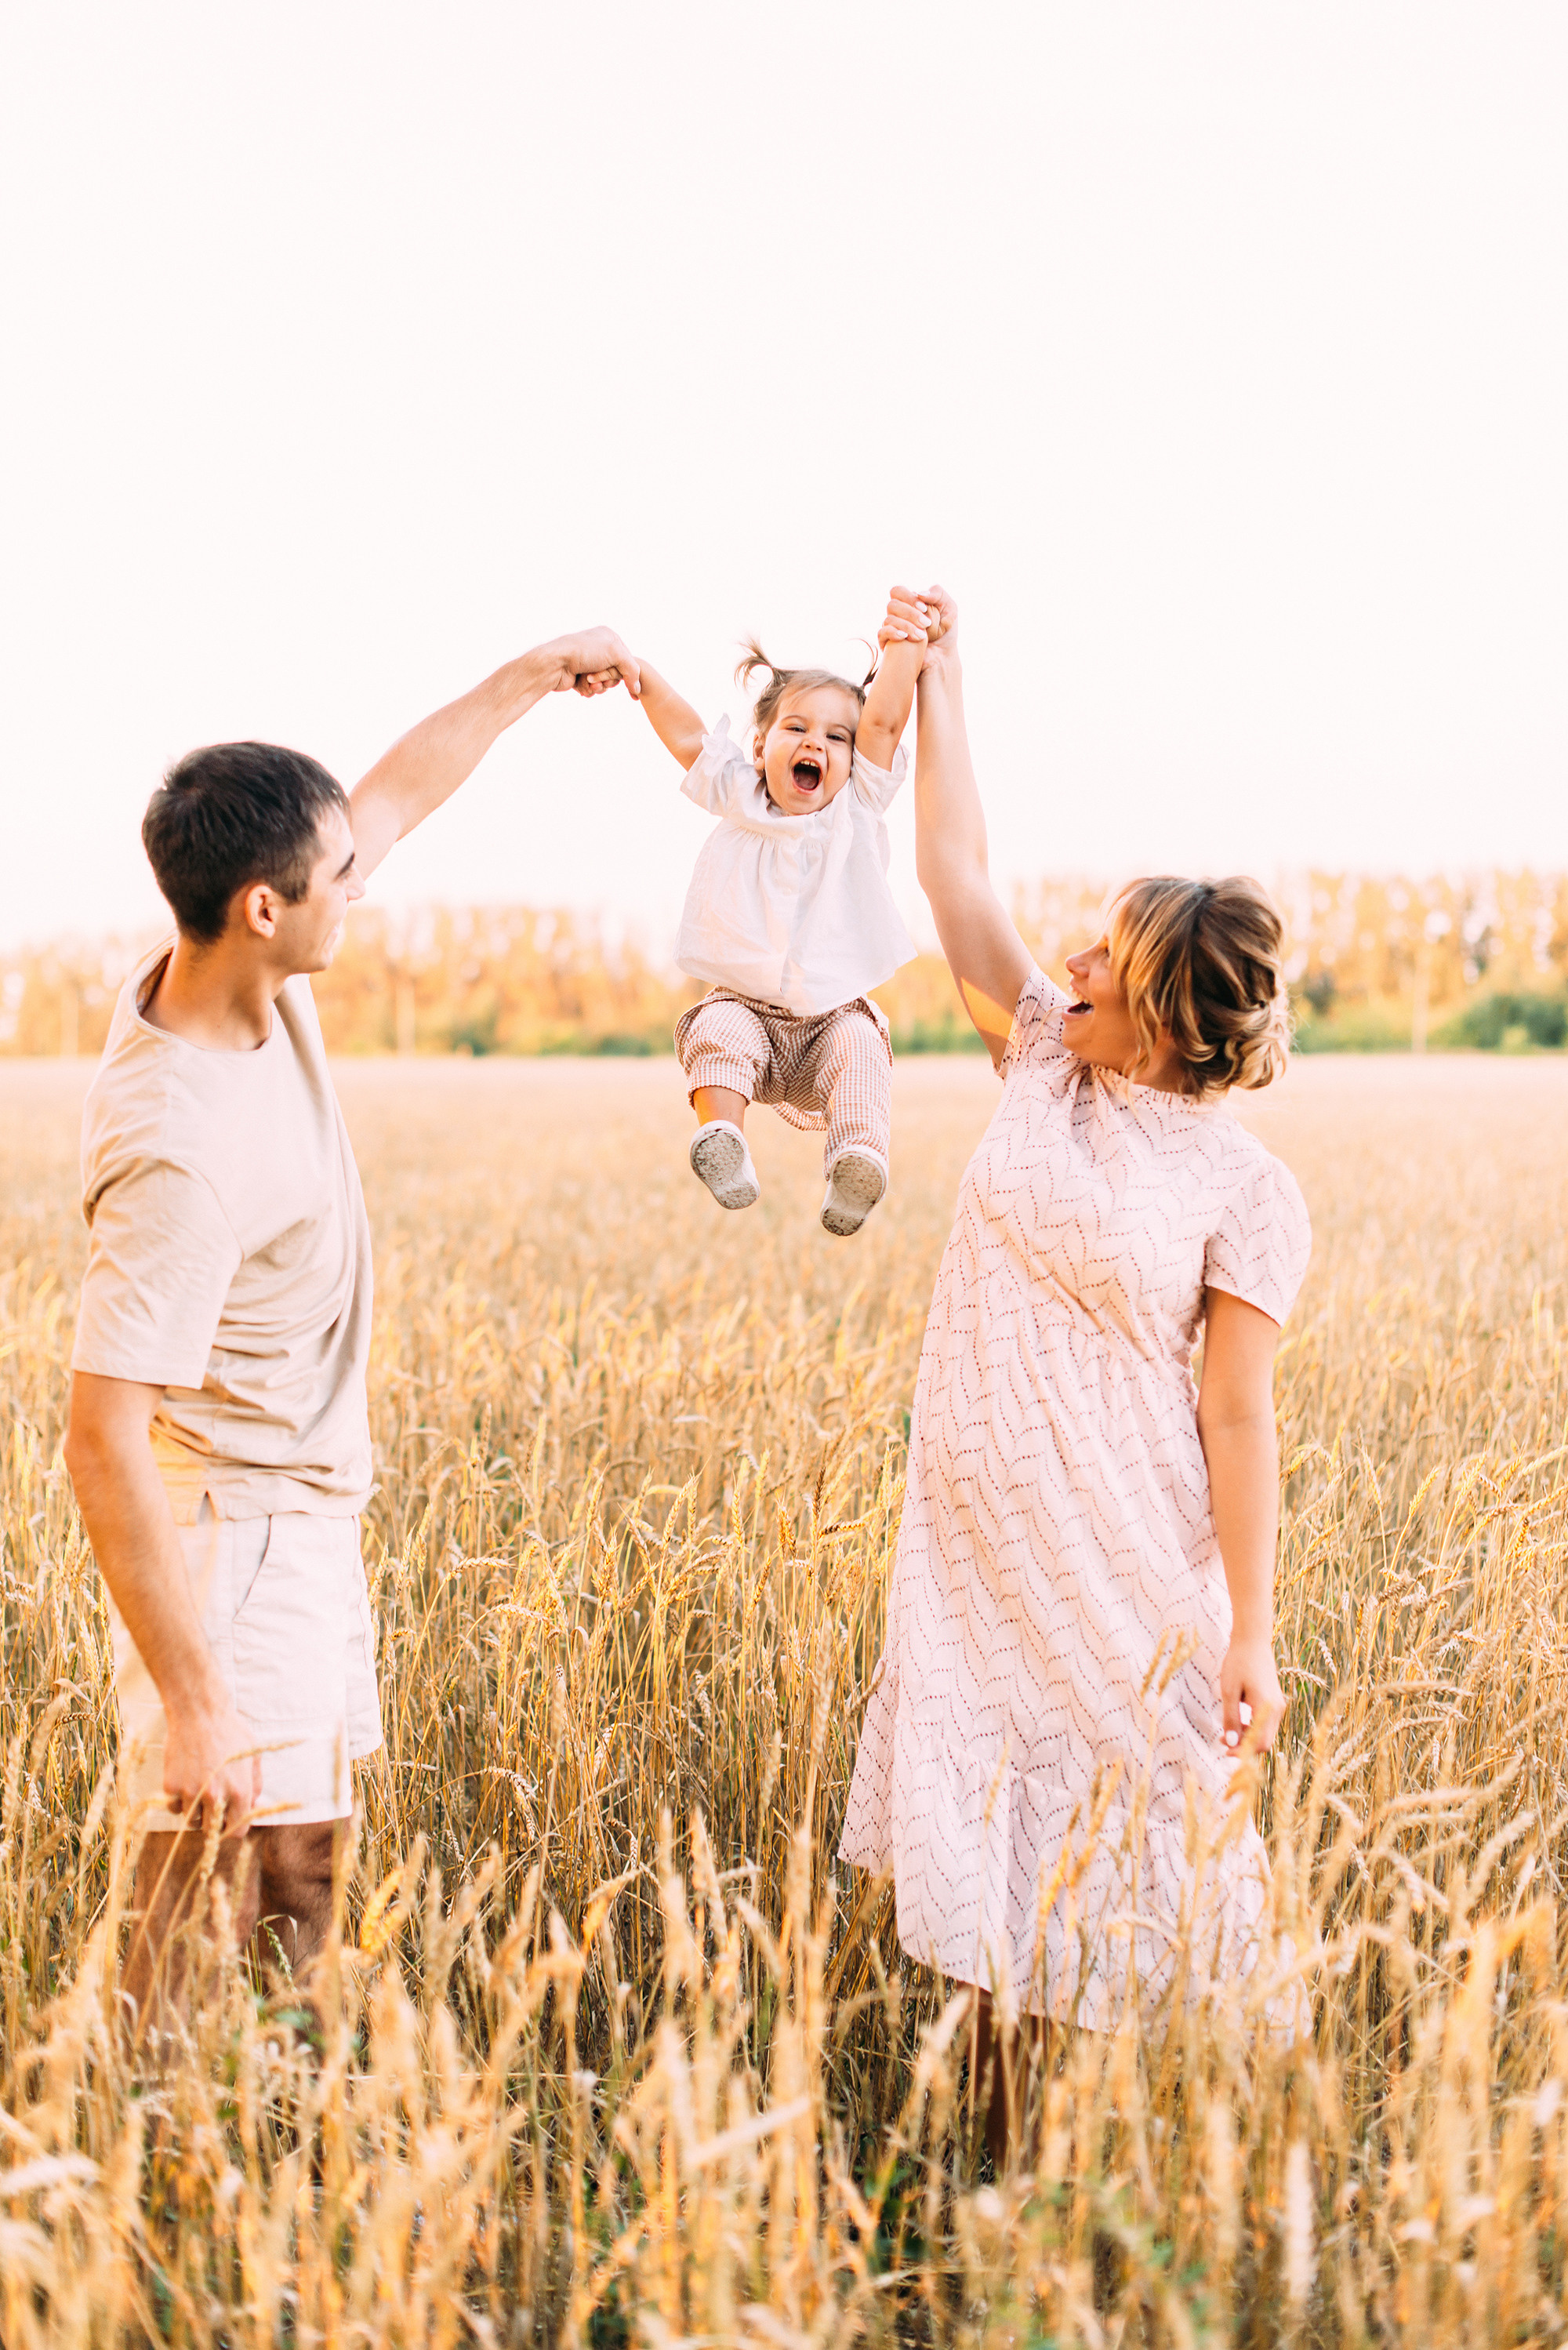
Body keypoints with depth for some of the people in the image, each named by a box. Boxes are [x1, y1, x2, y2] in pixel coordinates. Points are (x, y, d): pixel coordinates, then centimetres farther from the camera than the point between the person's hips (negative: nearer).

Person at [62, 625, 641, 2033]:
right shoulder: (179, 1147, -31)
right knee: (216, 1933, -3)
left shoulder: (255, 974, -5)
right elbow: (106, 1445, -30)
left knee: (304, 1883, 16)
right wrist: (191, 1701, -29)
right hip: (231, 1543, -9)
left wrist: (535, 675, 20)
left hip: (306, 1521, 9)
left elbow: (396, 796, 14)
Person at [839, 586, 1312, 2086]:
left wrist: (1250, 1635, -12)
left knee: (1122, 1808, 5)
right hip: (975, 1530, 5)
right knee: (975, 1803, 10)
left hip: (1124, 1560, -5)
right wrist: (936, 676, 1)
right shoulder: (1044, 1058, 3)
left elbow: (1238, 1418, -11)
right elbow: (956, 875, 4)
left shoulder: (1246, 1191, -10)